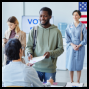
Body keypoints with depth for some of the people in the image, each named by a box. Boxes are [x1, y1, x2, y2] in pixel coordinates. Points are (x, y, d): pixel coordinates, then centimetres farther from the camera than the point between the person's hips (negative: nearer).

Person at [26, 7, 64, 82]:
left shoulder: (56, 31, -2)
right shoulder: (34, 30, 3)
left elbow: (60, 48, -1)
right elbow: (28, 46, 7)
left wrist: (51, 53, -18)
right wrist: (30, 54, -13)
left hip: (50, 69, -1)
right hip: (36, 67, 2)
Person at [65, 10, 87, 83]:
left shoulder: (83, 26, 0)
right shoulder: (69, 26, 5)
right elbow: (67, 37, 3)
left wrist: (79, 46, -12)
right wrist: (72, 45, -11)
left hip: (80, 48, -1)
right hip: (71, 48, 1)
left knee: (79, 66, 4)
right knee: (71, 65, 3)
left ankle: (78, 81, 18)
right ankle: (71, 81, 16)